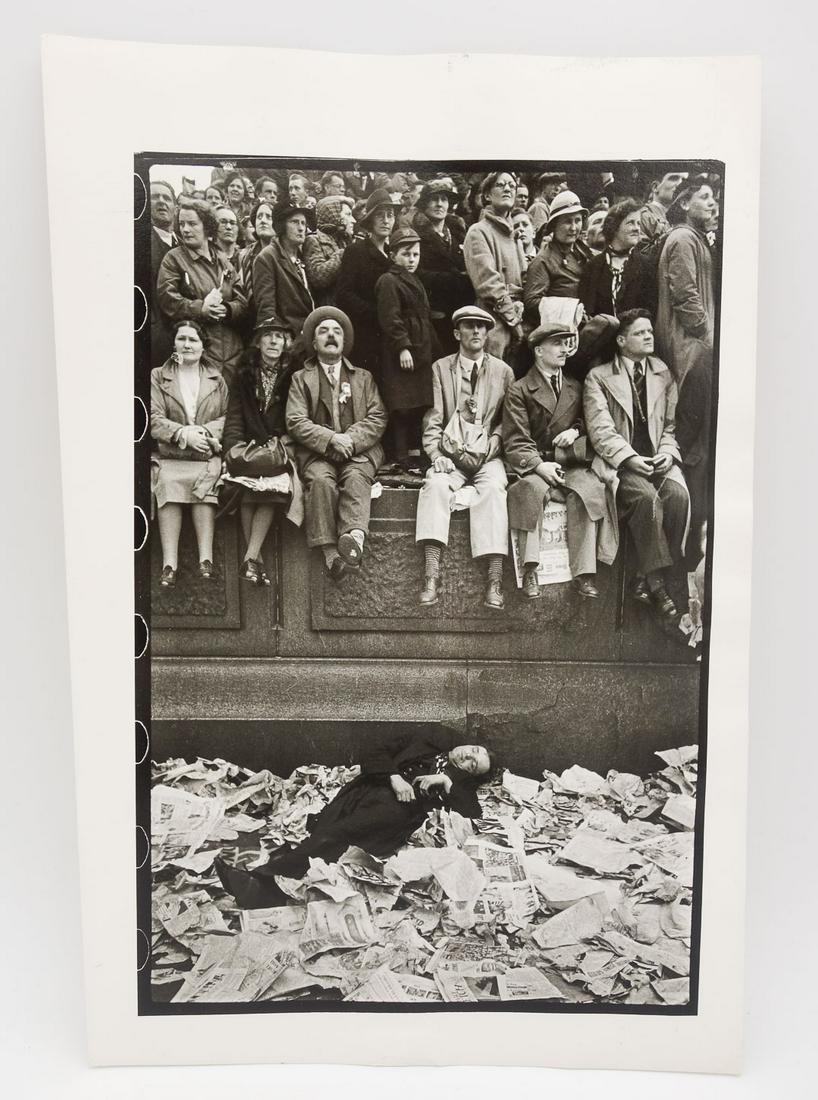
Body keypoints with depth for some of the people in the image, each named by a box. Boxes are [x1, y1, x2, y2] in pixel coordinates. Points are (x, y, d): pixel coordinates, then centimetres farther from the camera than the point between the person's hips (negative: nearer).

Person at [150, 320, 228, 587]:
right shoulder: (158, 376, 13)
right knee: (168, 482, -31)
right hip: (169, 455, -1)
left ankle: (205, 558, -31)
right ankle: (169, 562, -33)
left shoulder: (216, 379, 19)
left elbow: (229, 417, 11)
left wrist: (205, 431, -8)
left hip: (208, 456, 1)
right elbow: (154, 419, 2)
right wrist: (183, 433, -15)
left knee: (203, 482, -31)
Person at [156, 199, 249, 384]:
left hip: (232, 349, 4)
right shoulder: (173, 259, 5)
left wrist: (225, 309, -12)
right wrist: (201, 308, -18)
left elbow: (243, 302, 10)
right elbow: (167, 300, -7)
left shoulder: (224, 262, 17)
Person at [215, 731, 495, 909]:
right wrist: (394, 777, 0)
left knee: (335, 835, -27)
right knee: (321, 827, -25)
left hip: (396, 809, -3)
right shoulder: (426, 743, 27)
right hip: (367, 791, 3)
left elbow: (474, 815, 1)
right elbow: (374, 756, 18)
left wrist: (446, 782, -4)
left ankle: (264, 880, -34)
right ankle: (270, 892, -35)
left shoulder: (459, 784, 21)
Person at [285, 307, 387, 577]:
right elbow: (295, 422, 3)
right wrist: (332, 439, -14)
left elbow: (378, 418, 9)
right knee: (321, 480, -32)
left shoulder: (363, 377, 23)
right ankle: (329, 551, -37)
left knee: (356, 477, -32)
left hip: (359, 451, 1)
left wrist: (351, 439, -10)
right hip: (317, 452, -1)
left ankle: (354, 537, -52)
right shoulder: (301, 378, 18)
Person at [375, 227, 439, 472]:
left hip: (421, 352, 9)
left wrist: (433, 351, 21)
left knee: (418, 405, 10)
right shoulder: (388, 281, -7)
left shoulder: (414, 282, 22)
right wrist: (402, 347, -22)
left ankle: (411, 454, 18)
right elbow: (390, 319, -15)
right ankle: (402, 459, -3)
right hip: (400, 355, -9)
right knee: (402, 408, -8)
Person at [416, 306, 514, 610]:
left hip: (488, 457, 0)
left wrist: (496, 439, -9)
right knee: (435, 485, -31)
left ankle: (494, 582, -37)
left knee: (493, 489, -32)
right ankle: (432, 577, -37)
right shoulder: (440, 368, 10)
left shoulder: (503, 371, 12)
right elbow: (432, 420, 3)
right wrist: (437, 455, -13)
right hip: (450, 455, 0)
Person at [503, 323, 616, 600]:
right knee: (533, 489, -38)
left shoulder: (576, 388, 21)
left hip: (570, 464, 3)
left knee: (588, 489, -30)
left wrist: (575, 430, 3)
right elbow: (515, 442, -4)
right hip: (532, 465, -3)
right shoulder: (519, 391, 4)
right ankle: (530, 569, -36)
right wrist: (540, 465, -21)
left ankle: (584, 573, -31)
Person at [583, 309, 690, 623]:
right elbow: (600, 429, -6)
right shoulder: (598, 377, 5)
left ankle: (646, 580, -19)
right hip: (618, 461, -3)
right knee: (646, 496, -33)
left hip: (658, 458, 3)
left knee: (678, 495, -28)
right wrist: (630, 458, -18)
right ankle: (656, 582, -24)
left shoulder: (664, 374, 18)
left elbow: (672, 423, 16)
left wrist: (668, 451, -5)